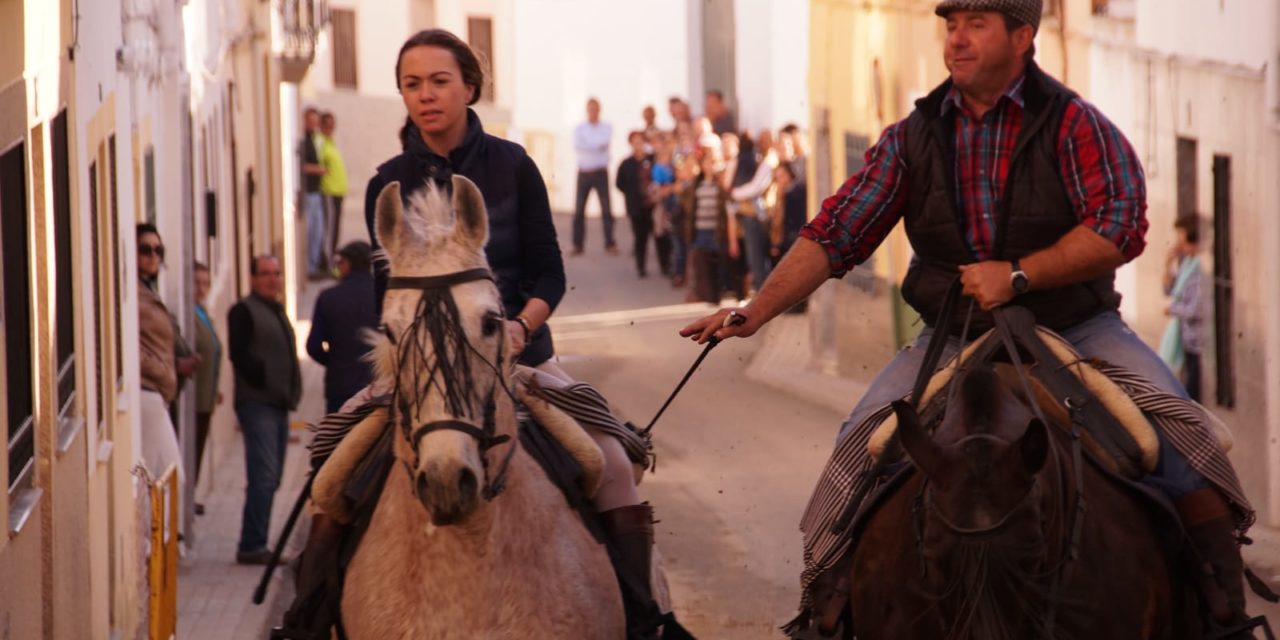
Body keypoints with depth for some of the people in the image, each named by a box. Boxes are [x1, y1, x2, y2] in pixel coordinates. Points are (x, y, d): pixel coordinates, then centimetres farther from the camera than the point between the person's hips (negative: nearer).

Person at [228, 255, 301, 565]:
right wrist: (263, 381, -20)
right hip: (257, 403, -9)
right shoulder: (244, 311, -6)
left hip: (278, 404, 9)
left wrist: (291, 393, 13)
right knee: (264, 476, -14)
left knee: (271, 478, 10)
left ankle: (254, 545, 16)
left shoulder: (277, 312, 21)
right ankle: (252, 547, -13)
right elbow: (240, 355, -16)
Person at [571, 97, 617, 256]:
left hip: (600, 172, -1)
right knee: (579, 209, -1)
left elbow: (605, 141, -13)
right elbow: (577, 145, -10)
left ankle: (610, 243, -1)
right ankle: (578, 244, 2)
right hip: (584, 172, 1)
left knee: (607, 208, -5)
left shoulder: (606, 127, 6)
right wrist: (597, 146, -12)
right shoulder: (580, 128, 7)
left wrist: (587, 146, -11)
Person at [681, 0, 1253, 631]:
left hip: (1074, 327, -3)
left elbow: (1120, 229, -17)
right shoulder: (912, 138, 2)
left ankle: (1222, 591, -12)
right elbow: (834, 234, 0)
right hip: (957, 336, 3)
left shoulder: (1074, 124, -6)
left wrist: (1017, 274, -24)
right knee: (864, 435, -17)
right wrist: (756, 311, -11)